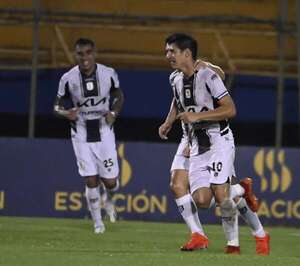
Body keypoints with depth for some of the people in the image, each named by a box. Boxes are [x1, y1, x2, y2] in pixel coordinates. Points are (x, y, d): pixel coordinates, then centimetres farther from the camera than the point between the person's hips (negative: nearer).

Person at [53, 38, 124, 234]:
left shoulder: (108, 74, -9)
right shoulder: (68, 79, -10)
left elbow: (119, 96, 9)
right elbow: (58, 106, 1)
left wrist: (114, 113, -10)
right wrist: (66, 113, -22)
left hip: (104, 132, 0)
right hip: (81, 134, 0)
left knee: (110, 182, 0)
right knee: (91, 181, -6)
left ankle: (110, 200, 37)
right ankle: (97, 221, 15)